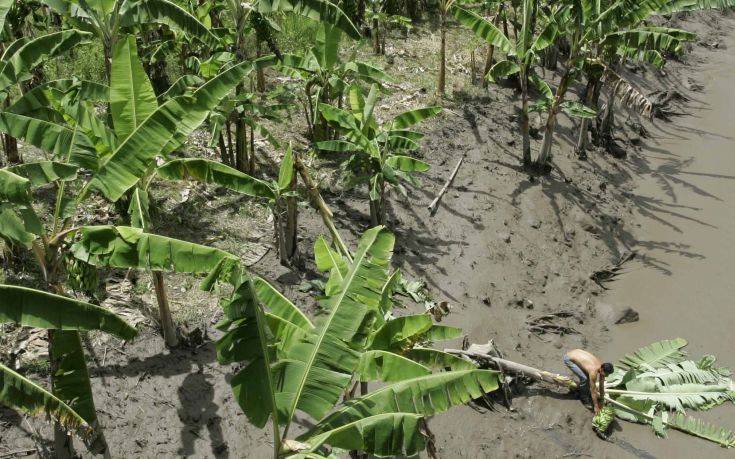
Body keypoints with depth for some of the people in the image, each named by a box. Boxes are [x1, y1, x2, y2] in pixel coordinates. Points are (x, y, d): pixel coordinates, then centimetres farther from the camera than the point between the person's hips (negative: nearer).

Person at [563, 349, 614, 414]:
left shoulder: (602, 366, -7)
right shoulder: (593, 371, -30)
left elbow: (601, 385, 5)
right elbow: (593, 390, -21)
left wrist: (601, 401, 11)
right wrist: (596, 406, -12)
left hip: (577, 353, 8)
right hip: (569, 359, -8)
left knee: (588, 375, 7)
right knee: (584, 378, -14)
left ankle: (586, 392, 29)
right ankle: (583, 397, 9)